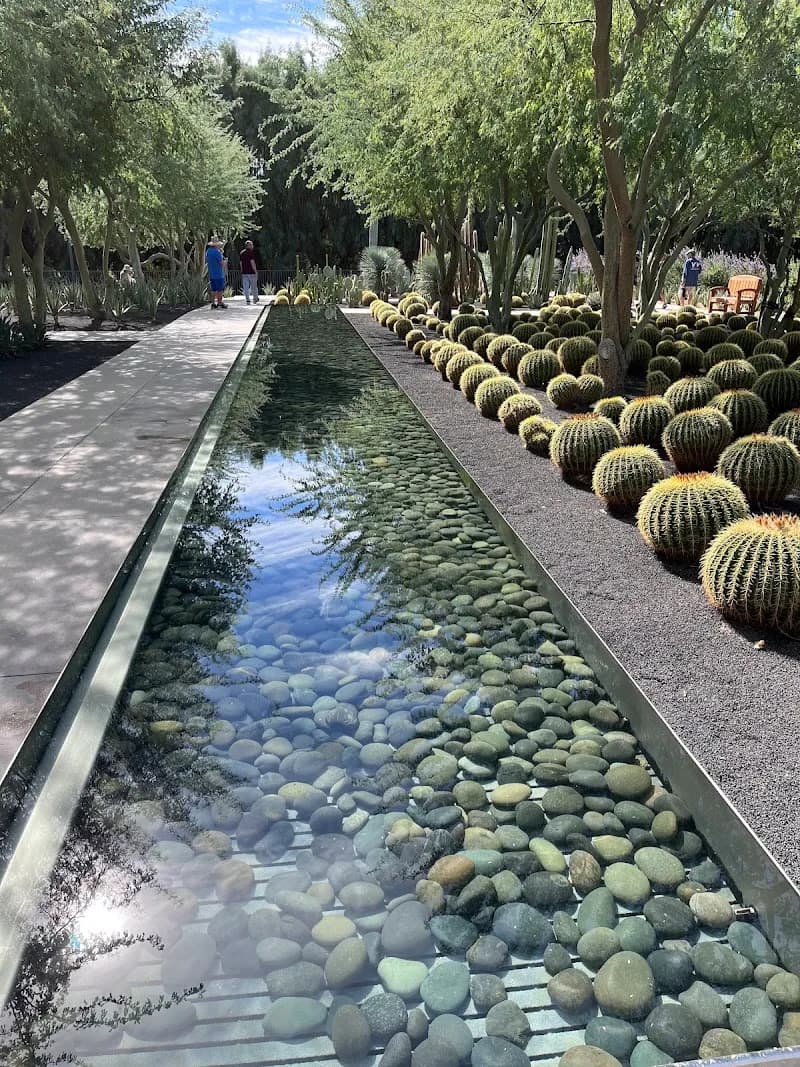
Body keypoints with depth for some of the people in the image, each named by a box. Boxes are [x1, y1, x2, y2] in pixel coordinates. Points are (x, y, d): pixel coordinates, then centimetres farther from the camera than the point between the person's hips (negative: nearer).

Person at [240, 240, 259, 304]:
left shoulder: (241, 253, 10)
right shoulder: (251, 252, -9)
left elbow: (240, 263, 13)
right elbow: (252, 262, -16)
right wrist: (256, 271, -13)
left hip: (244, 272, 5)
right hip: (251, 272, -5)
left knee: (246, 287, 3)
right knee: (254, 286, 8)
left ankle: (247, 299, -2)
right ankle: (255, 299, 17)